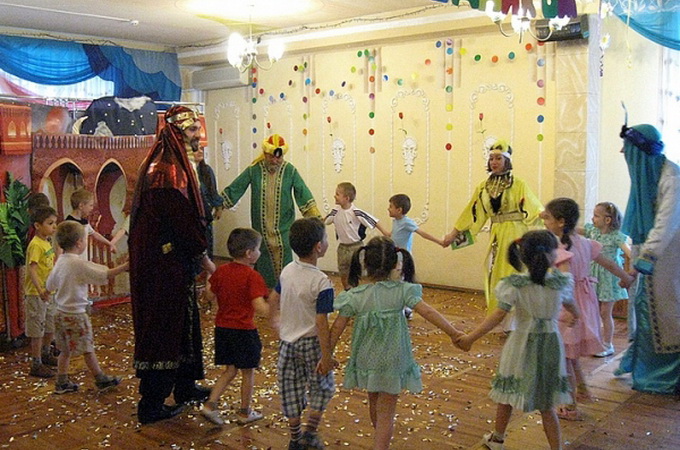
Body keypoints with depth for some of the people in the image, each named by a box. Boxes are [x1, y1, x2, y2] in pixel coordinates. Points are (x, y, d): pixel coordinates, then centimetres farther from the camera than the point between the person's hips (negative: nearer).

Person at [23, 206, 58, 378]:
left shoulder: (47, 243, 9)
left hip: (49, 293, 9)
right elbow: (32, 269, -27)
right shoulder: (35, 245, -19)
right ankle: (36, 365, 9)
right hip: (36, 294, -9)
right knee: (37, 331, 0)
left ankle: (46, 354, 40)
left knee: (51, 327, 21)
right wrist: (40, 290, -36)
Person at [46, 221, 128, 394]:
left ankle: (62, 382, 22)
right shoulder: (79, 264, -21)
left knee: (65, 350, 16)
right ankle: (101, 379, 18)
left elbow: (50, 285, 14)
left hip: (61, 313, 8)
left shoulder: (60, 262, 4)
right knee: (88, 349, 6)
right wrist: (126, 266, -20)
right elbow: (106, 274, -24)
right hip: (76, 315, -8)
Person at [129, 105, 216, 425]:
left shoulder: (158, 164, 12)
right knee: (162, 327, 0)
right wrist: (205, 260, -11)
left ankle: (185, 386, 34)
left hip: (155, 259, 10)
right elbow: (183, 221, -20)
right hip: (167, 263, -10)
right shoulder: (169, 170, -20)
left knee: (182, 323, 19)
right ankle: (151, 405, 11)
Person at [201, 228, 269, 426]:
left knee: (230, 370, 18)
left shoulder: (221, 271, 1)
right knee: (248, 372, 11)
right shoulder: (252, 276, -18)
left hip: (222, 327, 6)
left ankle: (210, 405, 9)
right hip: (244, 330, -6)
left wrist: (209, 281, 30)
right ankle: (245, 413, 23)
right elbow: (259, 306, -25)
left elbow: (210, 296, 13)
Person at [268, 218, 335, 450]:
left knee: (291, 390, 16)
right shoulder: (321, 282, -23)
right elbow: (321, 322, -24)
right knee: (322, 387, 17)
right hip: (311, 343, -5)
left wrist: (275, 319, 32)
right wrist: (326, 356, -17)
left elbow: (273, 298, 13)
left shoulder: (287, 271, -3)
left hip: (287, 341, 5)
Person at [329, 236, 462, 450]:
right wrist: (453, 333, -16)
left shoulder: (355, 297, -12)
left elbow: (337, 328, -9)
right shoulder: (402, 291, -16)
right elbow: (429, 313, -21)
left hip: (366, 362, 3)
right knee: (386, 413, 6)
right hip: (392, 362, -3)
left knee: (374, 405, 26)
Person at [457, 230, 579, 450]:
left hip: (522, 345, -1)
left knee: (507, 396, 19)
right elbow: (570, 305, 13)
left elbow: (498, 316, -21)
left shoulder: (516, 285, -17)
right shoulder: (561, 283, -9)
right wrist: (576, 314, 37)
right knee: (547, 405, 15)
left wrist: (471, 337, -16)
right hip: (550, 345, 2)